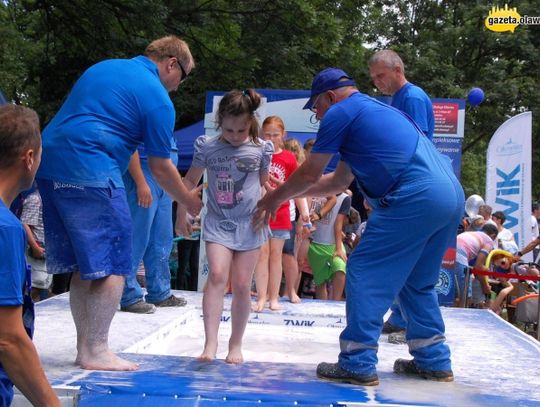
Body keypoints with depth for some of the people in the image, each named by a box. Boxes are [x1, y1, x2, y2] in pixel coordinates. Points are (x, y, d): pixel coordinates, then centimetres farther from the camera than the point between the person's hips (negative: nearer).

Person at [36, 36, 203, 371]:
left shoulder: (103, 67, 22)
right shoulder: (157, 97, -3)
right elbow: (160, 168, 1)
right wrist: (189, 201, 16)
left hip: (50, 164, 9)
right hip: (90, 172, -9)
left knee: (84, 265, 14)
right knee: (112, 265, -1)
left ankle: (85, 347, 18)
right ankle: (96, 352, 0)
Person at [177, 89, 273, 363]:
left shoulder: (261, 149, 0)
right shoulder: (207, 147, 0)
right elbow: (190, 180, 11)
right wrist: (181, 214, 12)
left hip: (249, 224, 0)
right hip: (217, 222, 0)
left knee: (241, 285, 2)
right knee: (217, 275, -18)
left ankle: (236, 345, 16)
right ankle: (210, 343, -16)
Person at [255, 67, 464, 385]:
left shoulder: (341, 112, 3)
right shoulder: (378, 110, 31)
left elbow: (309, 174, 7)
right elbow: (339, 181, 33)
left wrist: (274, 199, 23)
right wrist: (286, 194, 36)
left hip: (415, 198, -10)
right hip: (452, 195, 10)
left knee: (365, 273, -1)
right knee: (418, 282, 21)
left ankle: (358, 364, 0)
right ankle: (434, 361, 26)